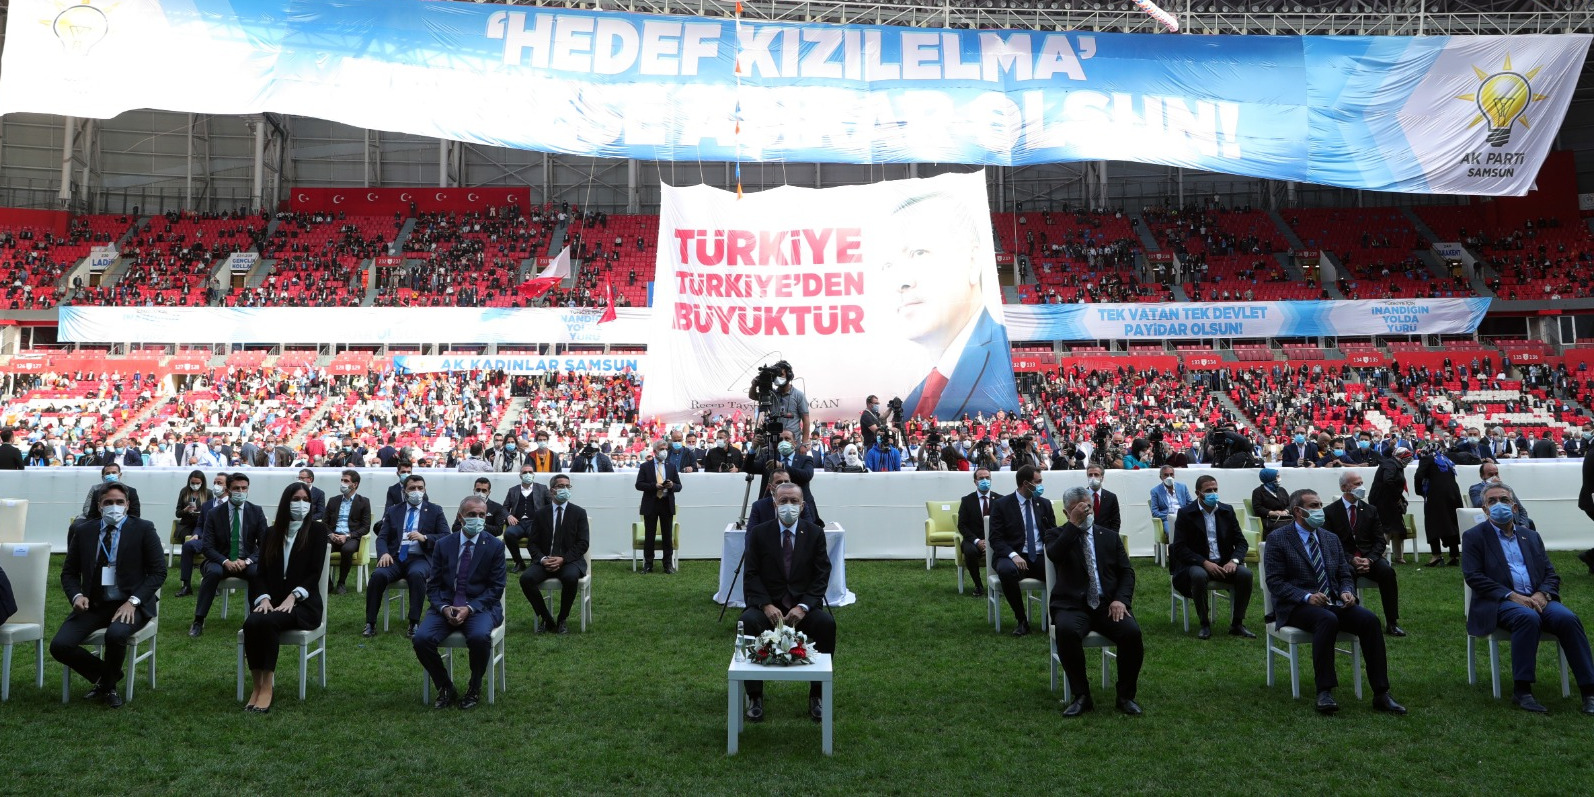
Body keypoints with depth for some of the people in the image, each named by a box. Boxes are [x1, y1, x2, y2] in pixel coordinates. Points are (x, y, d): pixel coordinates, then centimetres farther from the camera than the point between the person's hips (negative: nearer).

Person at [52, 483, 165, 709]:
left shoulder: (143, 529, -2)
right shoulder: (84, 531, 8)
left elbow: (158, 571, -5)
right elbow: (69, 572, 14)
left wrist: (133, 601, -16)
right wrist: (76, 595, -8)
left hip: (129, 604, -4)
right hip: (93, 604, 4)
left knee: (115, 635, -33)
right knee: (59, 646, -18)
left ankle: (107, 685, -2)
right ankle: (104, 675, 10)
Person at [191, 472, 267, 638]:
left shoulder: (256, 512, 2)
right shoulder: (214, 514, 0)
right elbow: (208, 547, -3)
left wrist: (247, 561, -19)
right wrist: (225, 561, -22)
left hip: (247, 562, 0)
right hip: (220, 561, 0)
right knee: (213, 572, -35)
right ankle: (198, 621, -24)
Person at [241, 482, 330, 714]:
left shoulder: (317, 530, 4)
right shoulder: (272, 533, 16)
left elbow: (315, 573, -3)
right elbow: (261, 572, 9)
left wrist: (293, 597, -17)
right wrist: (263, 598, -10)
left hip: (303, 604, -3)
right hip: (272, 601, 3)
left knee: (267, 622, -33)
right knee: (252, 622, -30)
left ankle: (267, 686, -27)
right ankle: (257, 685, -22)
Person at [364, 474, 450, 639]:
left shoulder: (435, 511, 11)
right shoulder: (393, 512, 18)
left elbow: (446, 537, 2)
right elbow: (382, 538, 10)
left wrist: (424, 537, -16)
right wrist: (384, 553, -12)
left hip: (419, 559, -2)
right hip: (395, 558, 2)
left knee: (416, 574, -37)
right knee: (378, 575, -29)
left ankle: (414, 624, -31)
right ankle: (370, 623, -18)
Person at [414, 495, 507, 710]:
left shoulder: (495, 546, 1)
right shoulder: (443, 544, 8)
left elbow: (496, 587, -2)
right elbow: (433, 585, 7)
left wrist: (470, 608, -16)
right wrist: (444, 608, -12)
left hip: (480, 607, -2)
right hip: (445, 607, 3)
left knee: (479, 636, -34)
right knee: (421, 638, -25)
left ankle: (474, 689, -7)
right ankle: (445, 688, -1)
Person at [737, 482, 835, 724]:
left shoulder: (815, 534, 3)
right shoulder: (759, 533, 2)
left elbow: (822, 575, -1)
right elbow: (751, 575, -1)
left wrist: (803, 607, -16)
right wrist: (766, 605, -17)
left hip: (803, 606, 1)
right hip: (767, 605, 0)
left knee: (827, 623, -29)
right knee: (748, 622, -32)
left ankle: (816, 694, -11)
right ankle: (755, 696, -16)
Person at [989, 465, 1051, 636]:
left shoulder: (1045, 504, 15)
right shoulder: (1001, 505, 2)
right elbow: (996, 539, -5)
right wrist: (1013, 555, -23)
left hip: (1040, 557, 3)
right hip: (1013, 556, -3)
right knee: (1006, 571, -39)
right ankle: (1021, 619, -18)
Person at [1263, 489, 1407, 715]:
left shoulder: (1331, 539, 19)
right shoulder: (1277, 539, -1)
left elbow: (1345, 575, 19)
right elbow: (1275, 581, -8)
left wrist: (1347, 592, -5)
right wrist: (1307, 596, -22)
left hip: (1333, 603, 6)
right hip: (1297, 607, -6)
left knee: (1369, 619, -22)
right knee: (1328, 620, -37)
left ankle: (1381, 693, -20)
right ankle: (1324, 692, -32)